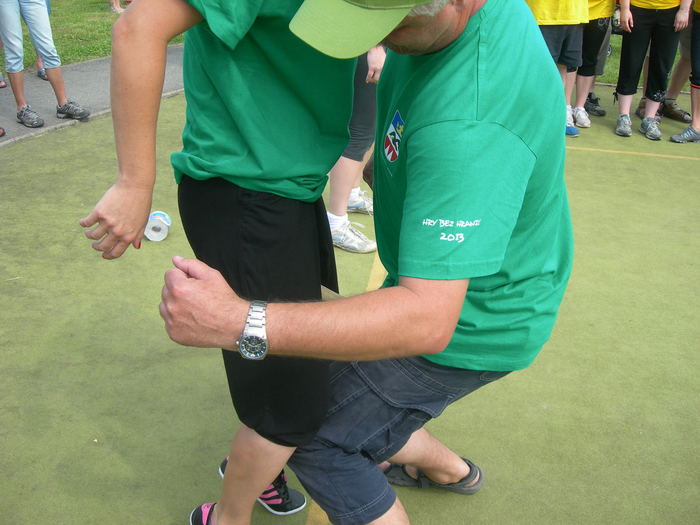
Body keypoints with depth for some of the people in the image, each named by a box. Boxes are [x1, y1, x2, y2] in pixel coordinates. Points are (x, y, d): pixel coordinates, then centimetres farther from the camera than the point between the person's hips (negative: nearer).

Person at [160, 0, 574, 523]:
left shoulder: (468, 125, -39)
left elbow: (427, 321, -41)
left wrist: (241, 322, -44)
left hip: (468, 324, -8)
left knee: (318, 439, 2)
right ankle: (449, 469, 47)